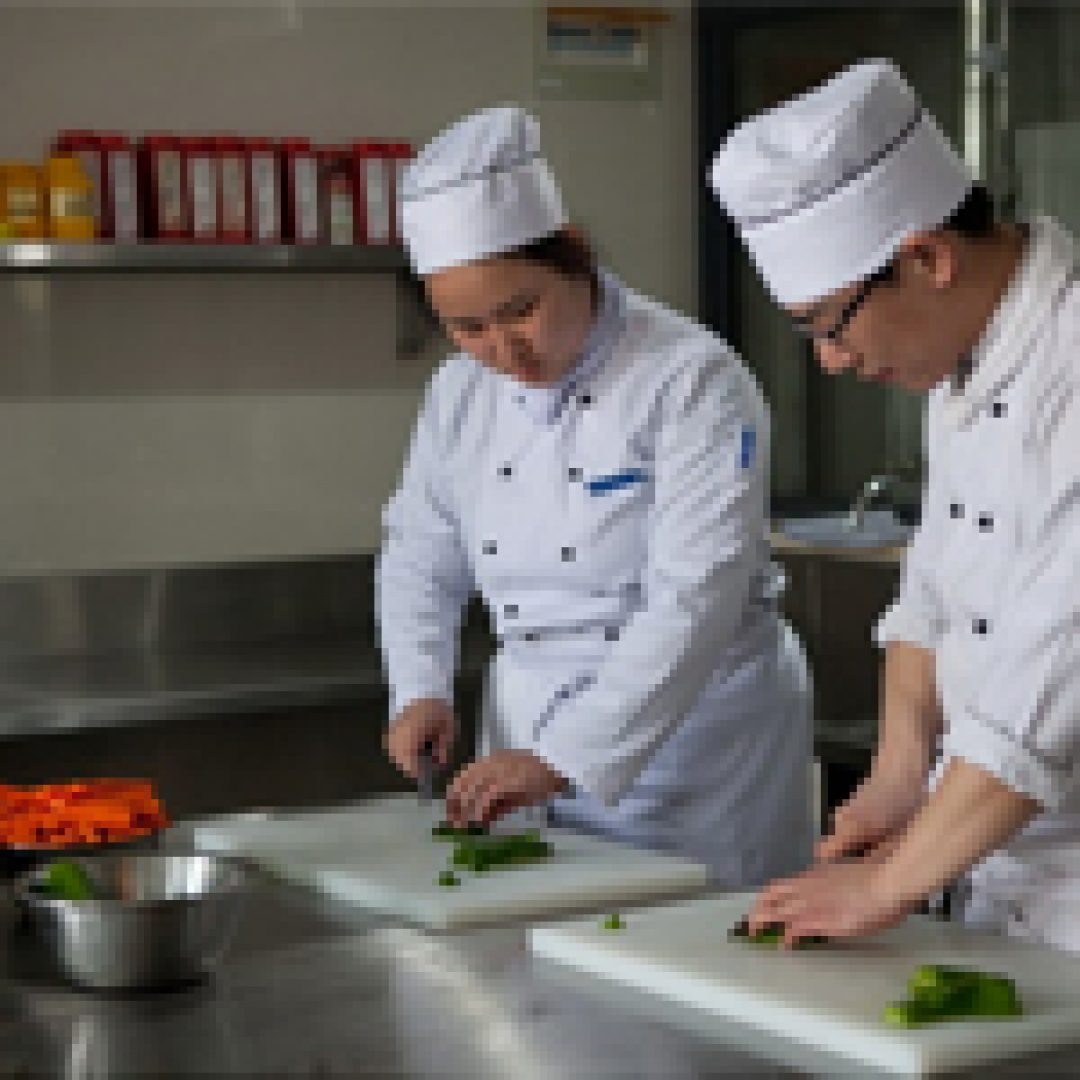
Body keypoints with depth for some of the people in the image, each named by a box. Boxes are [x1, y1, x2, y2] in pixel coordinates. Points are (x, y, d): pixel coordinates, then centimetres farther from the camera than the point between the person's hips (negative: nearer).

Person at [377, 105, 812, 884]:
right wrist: (421, 692, 0)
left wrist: (562, 760, -30)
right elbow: (419, 556, 17)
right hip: (528, 718, 6)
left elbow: (695, 601, -25)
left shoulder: (694, 381, -18)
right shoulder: (461, 393, 4)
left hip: (692, 725, -5)